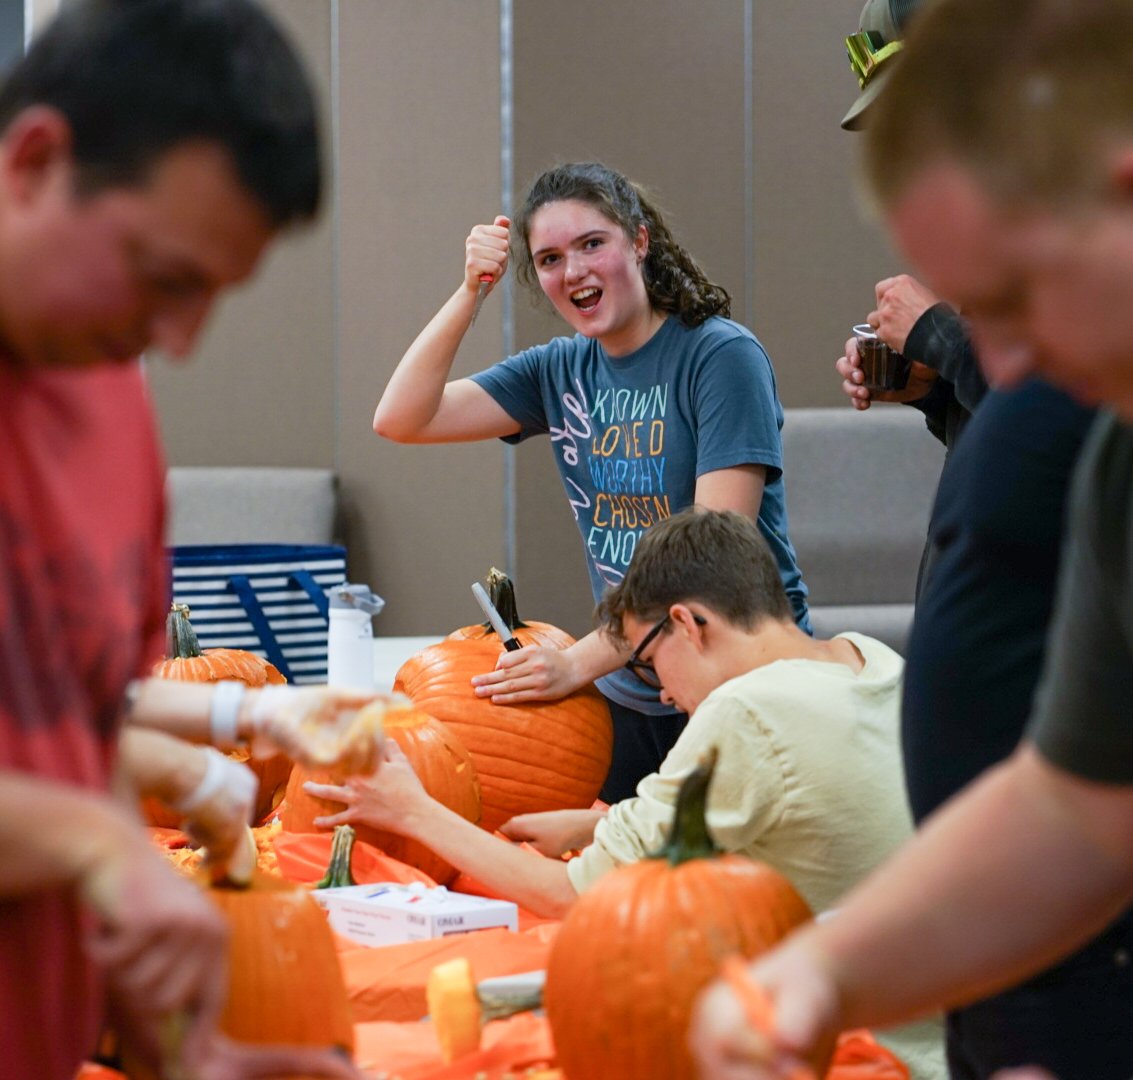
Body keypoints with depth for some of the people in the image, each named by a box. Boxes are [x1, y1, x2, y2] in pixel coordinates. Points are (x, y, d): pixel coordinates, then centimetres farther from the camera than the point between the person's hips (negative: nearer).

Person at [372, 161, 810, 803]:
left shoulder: (722, 355, -12)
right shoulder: (563, 370, 8)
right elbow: (401, 419, 2)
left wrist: (583, 661, -27)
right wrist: (471, 290, -7)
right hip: (627, 696, 5)